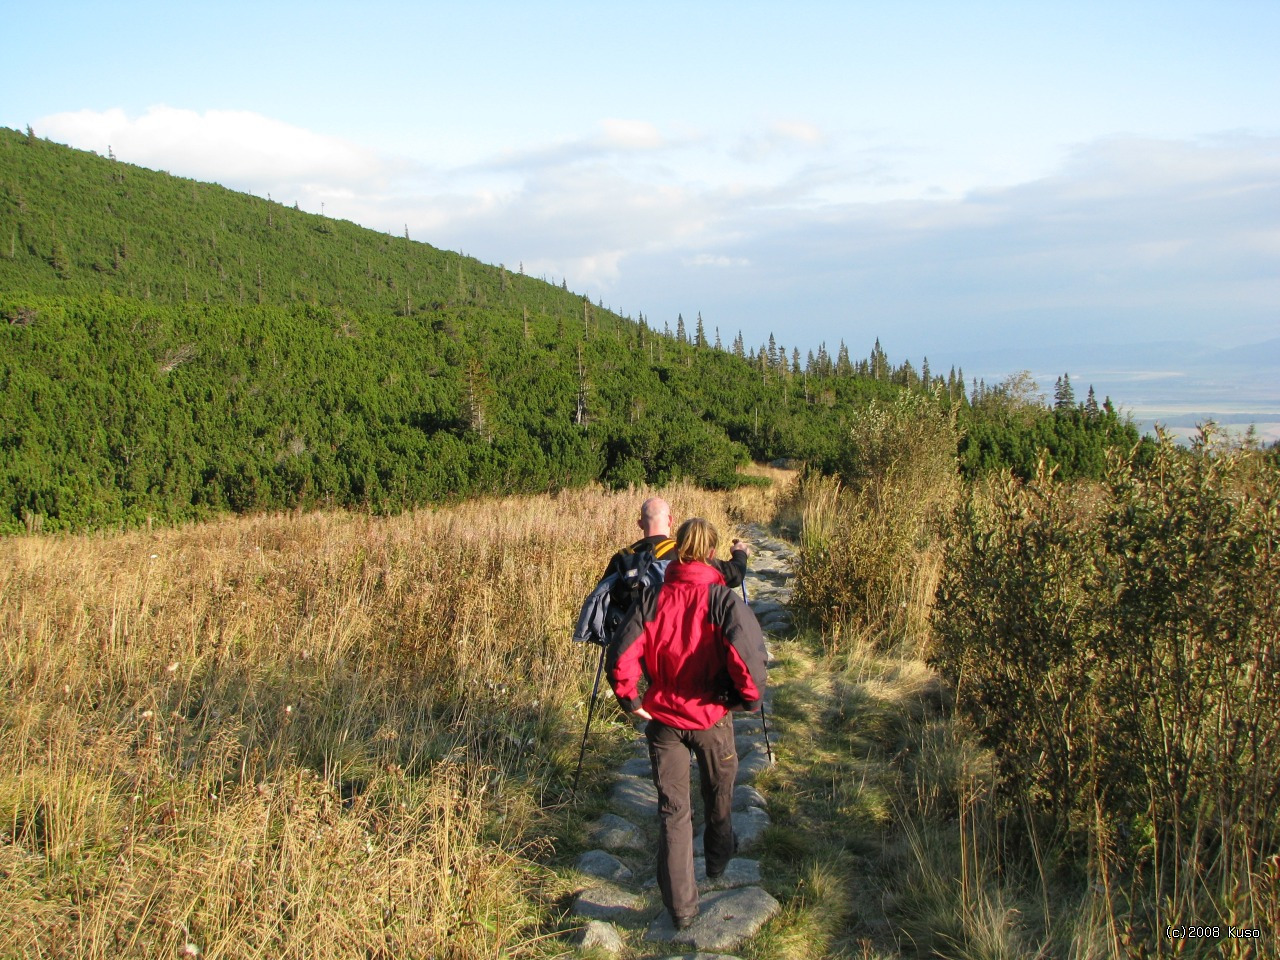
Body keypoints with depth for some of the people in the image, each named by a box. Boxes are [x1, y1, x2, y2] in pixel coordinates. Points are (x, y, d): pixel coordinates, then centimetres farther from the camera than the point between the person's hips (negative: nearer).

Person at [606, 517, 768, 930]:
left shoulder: (652, 599, -8)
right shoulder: (723, 600, -15)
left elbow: (621, 654, -15)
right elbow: (748, 653, -28)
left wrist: (631, 700, -3)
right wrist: (749, 697, -10)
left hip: (663, 718, 1)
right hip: (712, 716, -1)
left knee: (672, 808, 10)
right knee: (719, 796, 25)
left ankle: (681, 907, 11)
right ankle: (718, 863, 48)